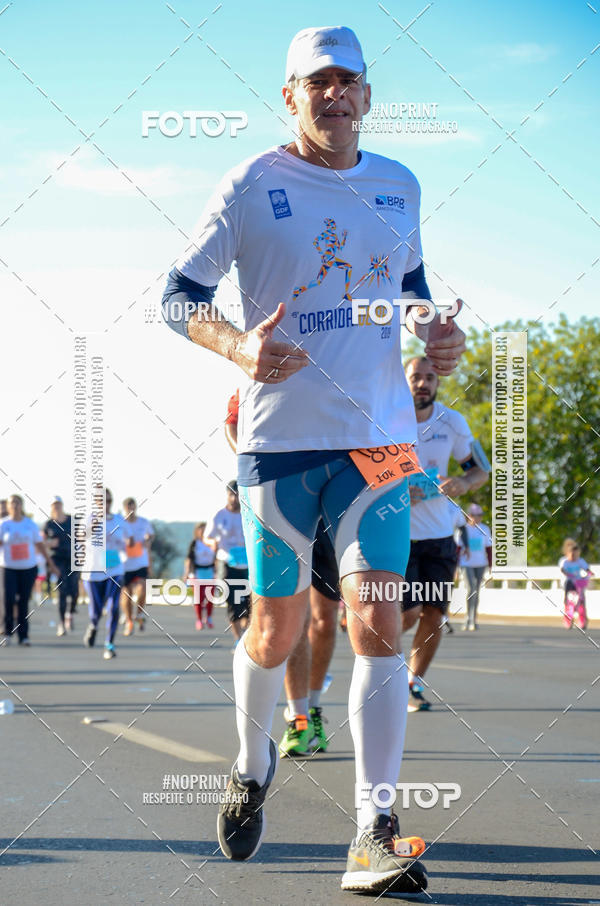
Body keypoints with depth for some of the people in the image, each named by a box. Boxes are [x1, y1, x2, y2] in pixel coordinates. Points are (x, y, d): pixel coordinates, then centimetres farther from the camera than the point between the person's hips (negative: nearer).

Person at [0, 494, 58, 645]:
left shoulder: (30, 524, 5)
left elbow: (40, 545, 11)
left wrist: (51, 564, 12)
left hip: (29, 568, 1)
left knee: (24, 602, 2)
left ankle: (23, 636, 9)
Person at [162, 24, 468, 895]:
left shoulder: (399, 186, 10)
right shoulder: (253, 185, -2)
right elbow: (180, 295, -2)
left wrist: (436, 330, 4)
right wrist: (240, 346, -21)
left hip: (377, 436, 2)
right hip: (280, 437, -2)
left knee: (377, 622, -11)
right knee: (275, 632, 7)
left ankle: (375, 832, -10)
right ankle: (253, 766, 37)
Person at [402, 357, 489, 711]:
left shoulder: (452, 422, 0)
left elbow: (480, 470, 8)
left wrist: (463, 484, -16)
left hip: (438, 536, 3)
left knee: (433, 616, -1)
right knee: (408, 612, -14)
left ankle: (414, 683, 20)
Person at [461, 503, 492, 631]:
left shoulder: (485, 529, 4)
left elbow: (489, 549, 9)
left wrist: (490, 566, 6)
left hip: (481, 564, 2)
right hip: (467, 564, -2)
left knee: (476, 591, 7)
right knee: (471, 589, -16)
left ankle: (473, 620, 16)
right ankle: (468, 616, -5)